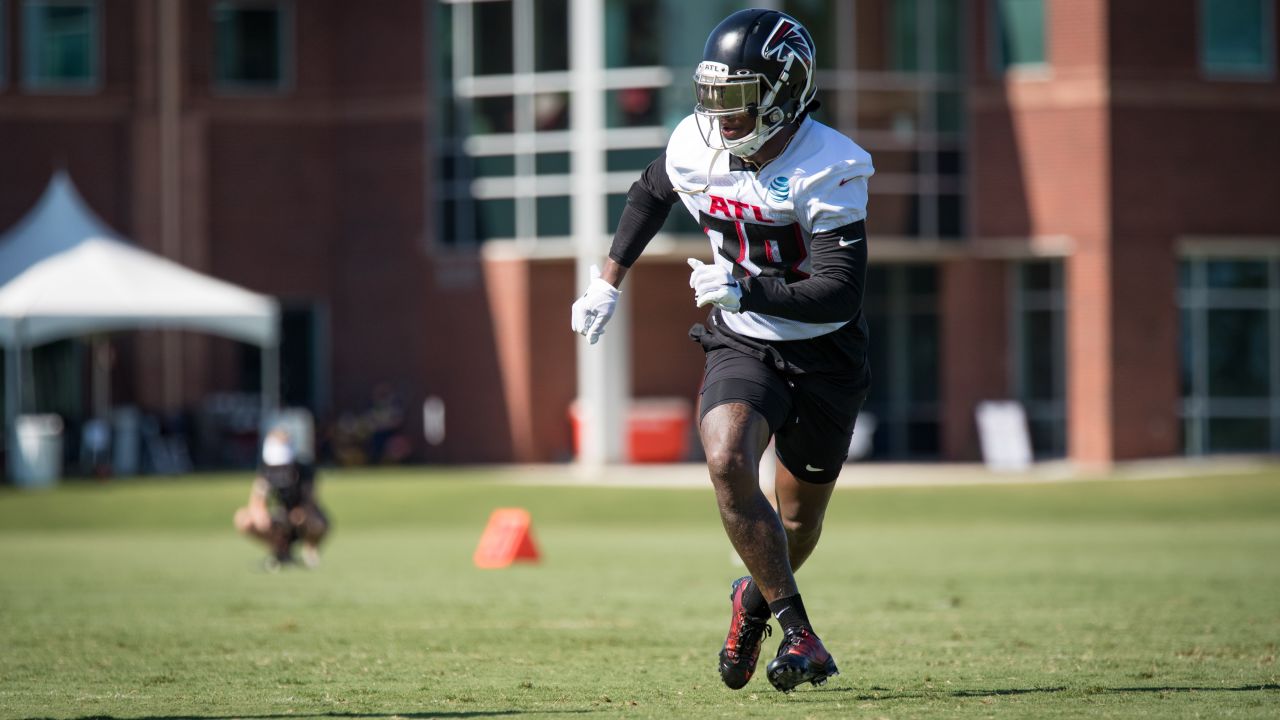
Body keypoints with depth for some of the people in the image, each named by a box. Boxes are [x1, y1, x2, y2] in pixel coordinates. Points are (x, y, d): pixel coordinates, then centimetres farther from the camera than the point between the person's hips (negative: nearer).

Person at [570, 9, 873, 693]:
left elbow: (840, 295, -30)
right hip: (742, 346, 2)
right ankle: (795, 626, -15)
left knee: (798, 519, 11)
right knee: (728, 465, -26)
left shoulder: (831, 169, -24)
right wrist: (608, 280, 15)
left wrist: (747, 288, -39)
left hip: (824, 355, -2)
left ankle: (755, 599, 45)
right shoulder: (695, 147, -9)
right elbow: (650, 194, 16)